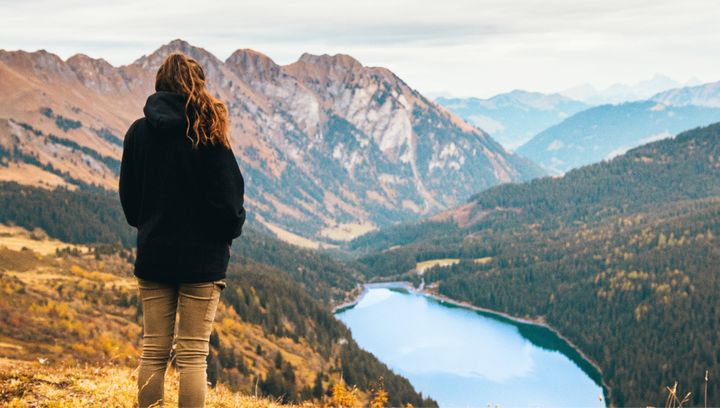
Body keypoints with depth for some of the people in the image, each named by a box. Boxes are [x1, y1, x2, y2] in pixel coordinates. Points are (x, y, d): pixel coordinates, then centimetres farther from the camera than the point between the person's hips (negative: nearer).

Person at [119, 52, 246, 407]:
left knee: (153, 352, 10)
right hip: (202, 256, -3)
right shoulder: (207, 131, -10)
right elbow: (228, 193, -7)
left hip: (153, 254, 3)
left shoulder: (139, 131, 1)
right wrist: (231, 230, 11)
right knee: (193, 355, 1)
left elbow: (128, 195, 8)